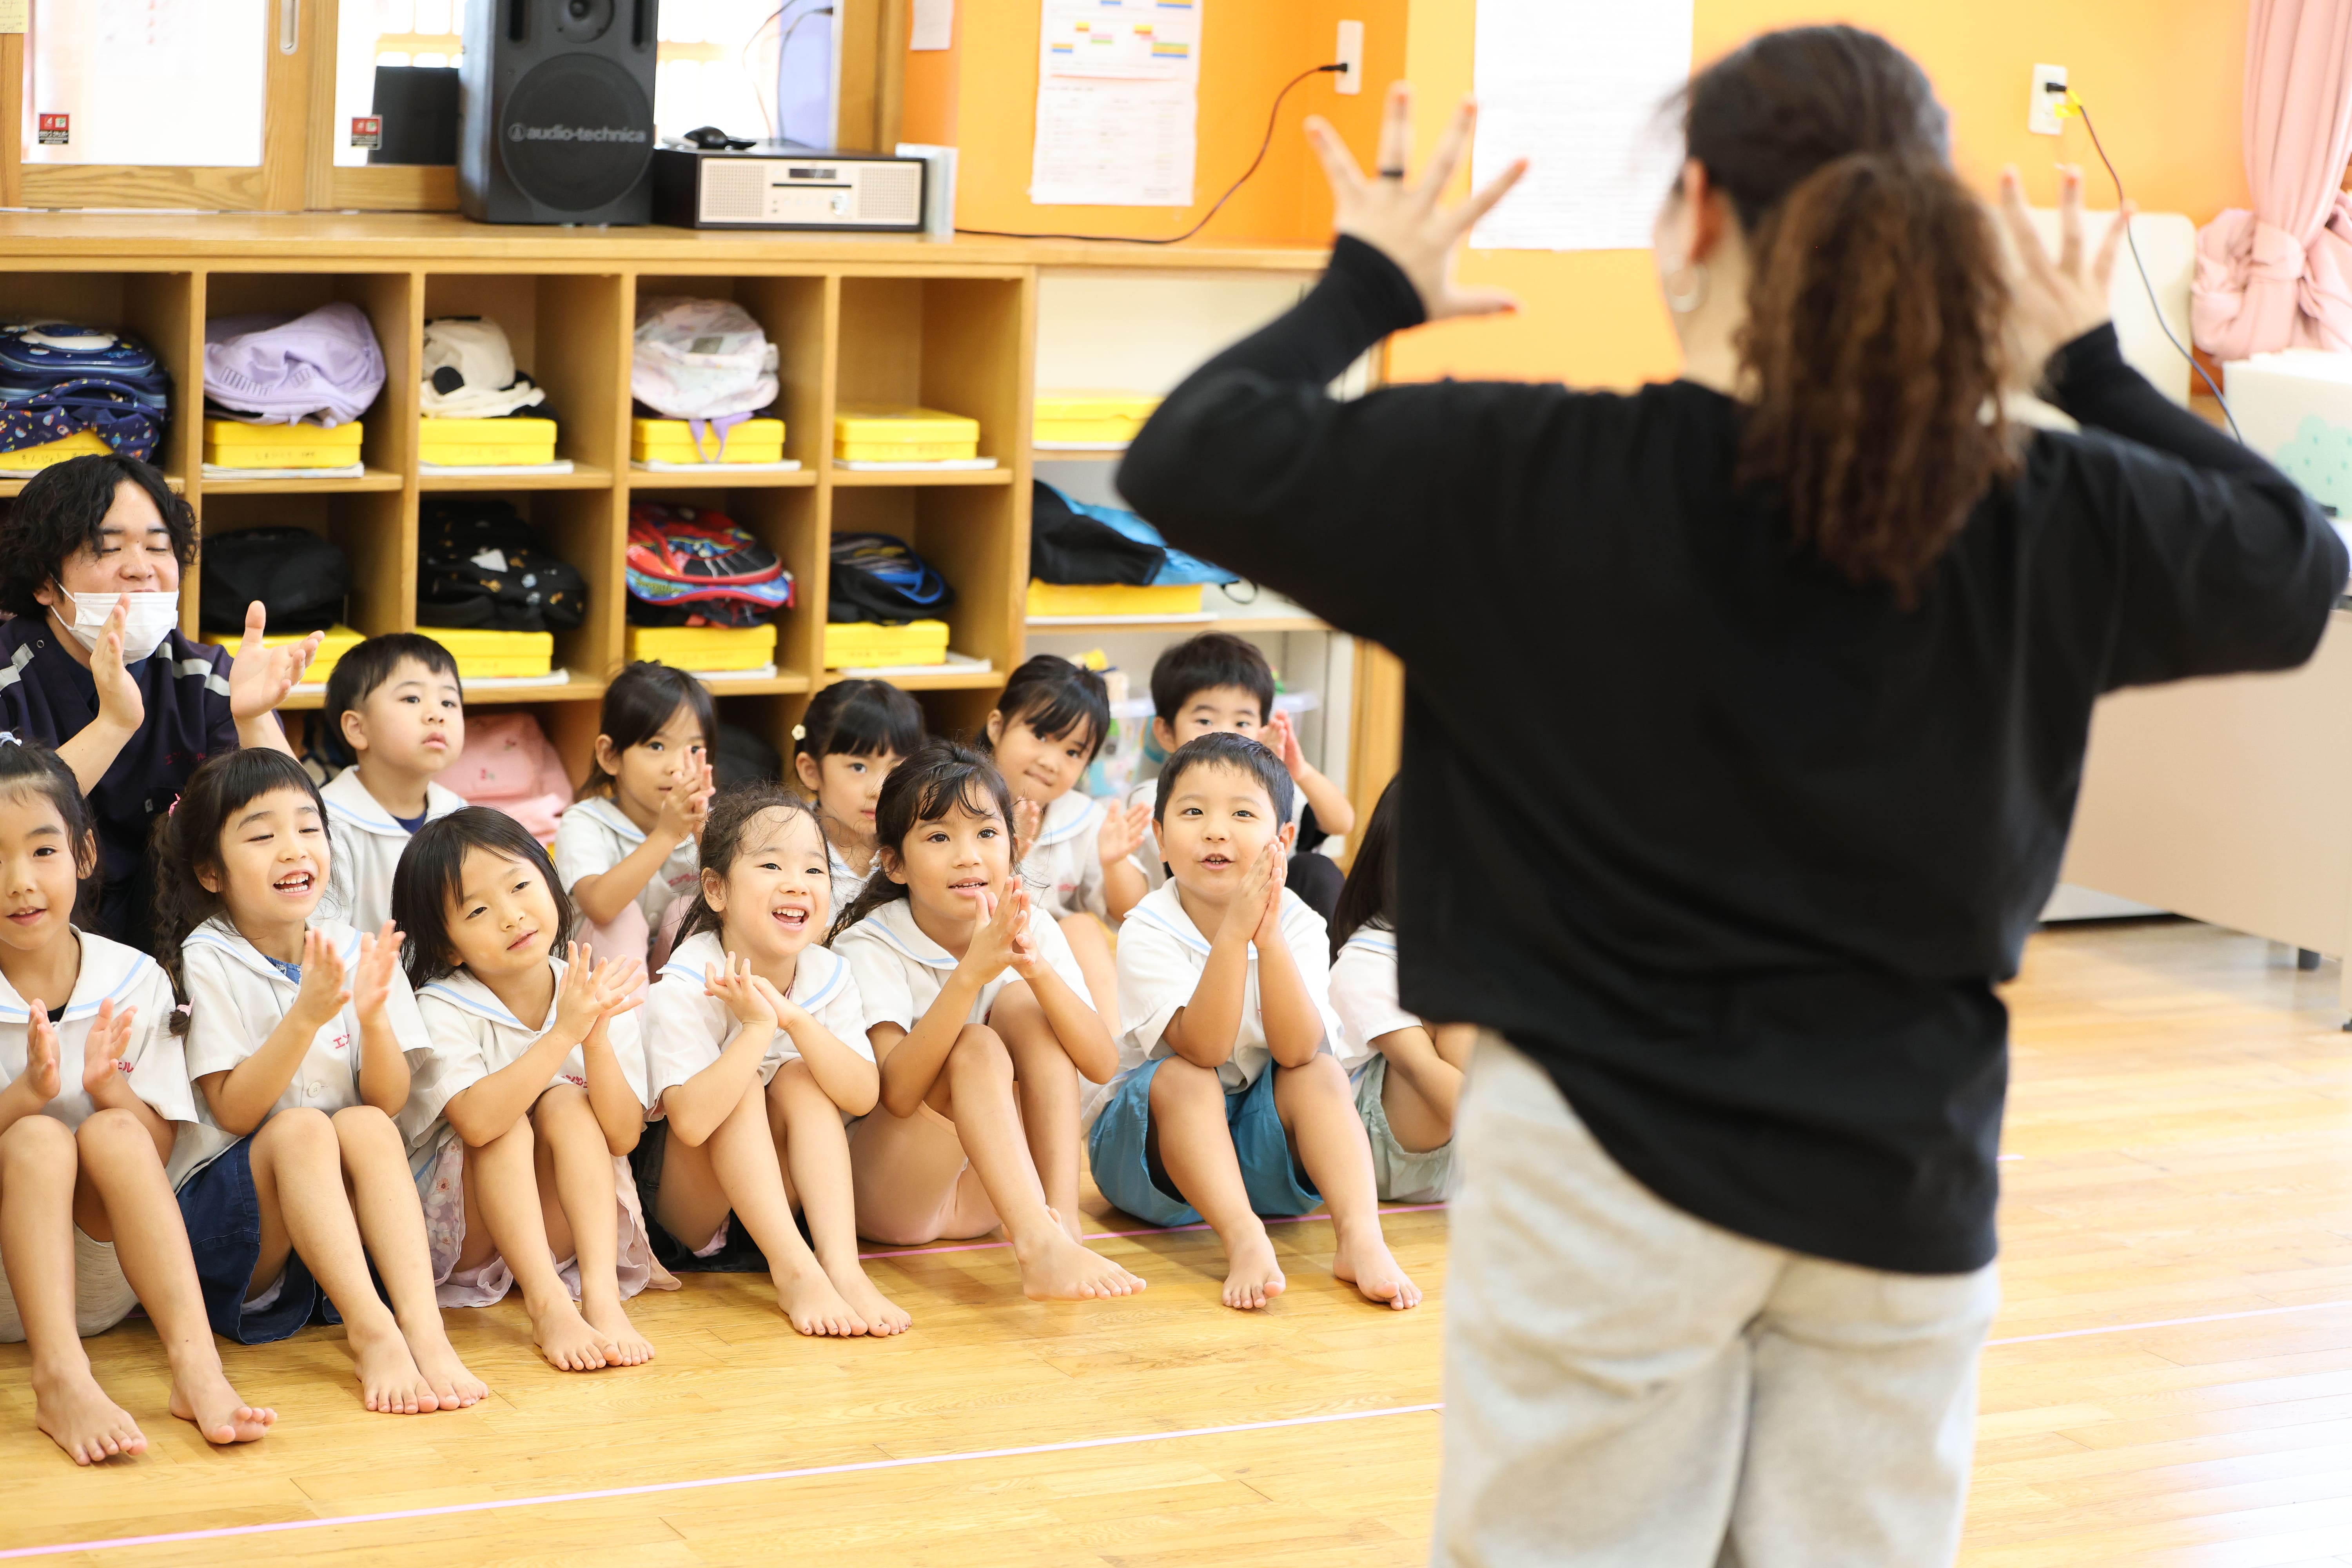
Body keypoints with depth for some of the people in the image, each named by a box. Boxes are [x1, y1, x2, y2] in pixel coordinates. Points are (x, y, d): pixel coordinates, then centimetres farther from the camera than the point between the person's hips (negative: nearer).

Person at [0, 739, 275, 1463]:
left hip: (107, 1285, 1)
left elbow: (160, 1150, 0)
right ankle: (60, 1377, -44)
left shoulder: (135, 983, 1)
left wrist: (110, 1087, -20)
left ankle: (195, 1361, -39)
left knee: (112, 1133, -26)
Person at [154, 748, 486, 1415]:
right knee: (301, 1128, -30)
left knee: (365, 1126, -26)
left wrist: (373, 1015, -20)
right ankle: (371, 1332, -42)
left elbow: (390, 1102, -1)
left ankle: (423, 1326, -40)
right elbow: (234, 1111, -13)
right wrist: (307, 1015, -26)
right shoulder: (209, 960, -6)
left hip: (341, 1218, 3)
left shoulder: (356, 951, 4)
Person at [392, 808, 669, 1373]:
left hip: (565, 1221, 2)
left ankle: (601, 1292, -36)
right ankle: (547, 1304, -37)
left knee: (564, 1103, -22)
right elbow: (477, 1121, -33)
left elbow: (623, 1136, -14)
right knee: (508, 1120, -25)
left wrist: (597, 1037, -29)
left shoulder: (600, 995, -5)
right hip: (460, 1237, -2)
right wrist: (565, 1033, -36)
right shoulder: (442, 1010, -15)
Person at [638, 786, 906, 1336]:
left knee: (799, 1077, -21)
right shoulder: (686, 985, -22)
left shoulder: (830, 976, -8)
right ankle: (797, 1271, -37)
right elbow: (692, 1120, -34)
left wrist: (795, 1019, -35)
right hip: (684, 1209, -4)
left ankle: (842, 1264, -35)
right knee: (743, 1084, -27)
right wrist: (758, 1027, -38)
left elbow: (863, 1096, -22)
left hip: (782, 1193, 4)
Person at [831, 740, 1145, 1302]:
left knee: (1025, 1003, -16)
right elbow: (898, 1093, -29)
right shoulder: (868, 946, -14)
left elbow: (1101, 1065, -17)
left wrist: (1036, 967, -34)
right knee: (976, 1048, -28)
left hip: (983, 1191, 4)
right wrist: (972, 972, -39)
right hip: (885, 1194, -4)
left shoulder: (1033, 935, -2)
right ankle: (1038, 1247, -49)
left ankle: (1063, 1220, -29)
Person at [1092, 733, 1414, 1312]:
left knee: (1319, 1071, -23)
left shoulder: (1299, 924, -10)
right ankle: (1244, 1239, -46)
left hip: (1263, 1147, 2)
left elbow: (1296, 1051, -25)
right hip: (1157, 1147, -2)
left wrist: (1271, 938, -38)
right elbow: (1202, 1049, -31)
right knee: (1181, 1078, -31)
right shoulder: (1149, 931, -17)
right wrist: (1233, 932, -40)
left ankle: (1360, 1237, -38)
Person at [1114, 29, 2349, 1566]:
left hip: (1611, 1163, -3)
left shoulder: (1539, 477, -15)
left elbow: (1190, 462, -11)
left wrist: (1369, 289, 4)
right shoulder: (2043, 516, -5)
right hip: (1907, 1175, 3)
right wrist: (2095, 366, 20)